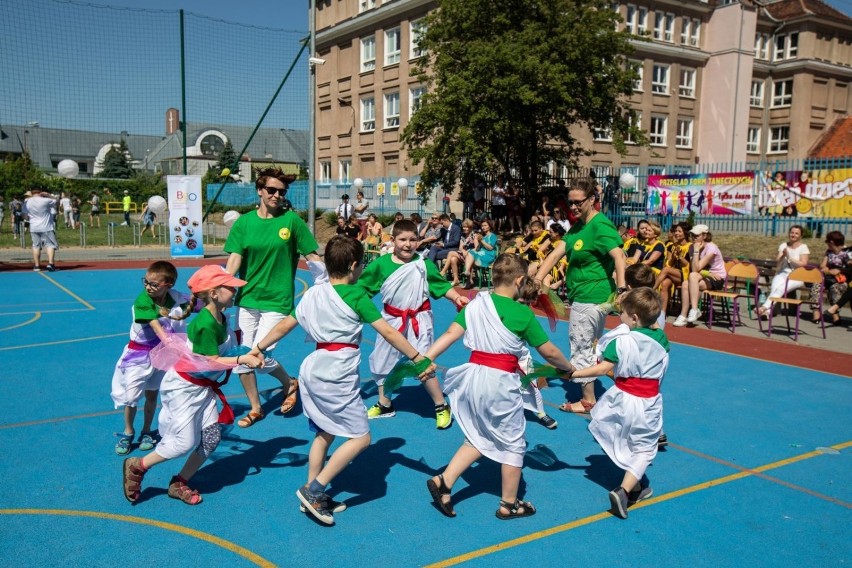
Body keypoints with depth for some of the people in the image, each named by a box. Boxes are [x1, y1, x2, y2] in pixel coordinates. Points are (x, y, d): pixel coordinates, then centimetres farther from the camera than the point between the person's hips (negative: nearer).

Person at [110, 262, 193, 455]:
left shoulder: (175, 297, -14)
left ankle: (147, 432, 32)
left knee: (151, 393, 14)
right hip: (139, 353, -3)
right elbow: (156, 326, -36)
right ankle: (128, 432, 24)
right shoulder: (142, 301, -25)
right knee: (131, 394, 0)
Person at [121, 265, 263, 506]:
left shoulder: (222, 318, -1)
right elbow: (211, 362, -28)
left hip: (203, 387, 9)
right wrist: (242, 359, -28)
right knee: (185, 442, -5)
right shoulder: (205, 325, -28)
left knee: (211, 438, 5)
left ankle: (179, 484, 21)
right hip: (183, 386, -9)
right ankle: (136, 467, 19)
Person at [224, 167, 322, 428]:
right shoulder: (243, 222, 2)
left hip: (277, 300, -4)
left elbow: (313, 256, -2)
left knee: (259, 356, -9)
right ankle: (255, 408, 28)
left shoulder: (291, 220, -5)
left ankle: (289, 384, 22)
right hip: (246, 299, 4)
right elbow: (234, 259, -4)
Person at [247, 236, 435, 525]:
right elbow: (388, 332, -12)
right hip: (338, 378, -8)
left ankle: (313, 496, 26)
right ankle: (314, 490, -1)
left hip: (313, 370, 8)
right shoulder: (355, 295, -11)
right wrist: (418, 357, -6)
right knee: (361, 437, 1)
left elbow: (284, 325, 14)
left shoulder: (312, 293, 8)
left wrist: (258, 349, 27)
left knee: (324, 433, 19)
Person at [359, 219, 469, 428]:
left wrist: (457, 297, -17)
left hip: (418, 320, -3)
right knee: (382, 362, 16)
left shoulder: (424, 265, -10)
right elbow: (361, 288, 2)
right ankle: (384, 405, 39)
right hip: (391, 319, 4)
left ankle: (442, 407, 12)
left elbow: (443, 286, -2)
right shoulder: (380, 264, -7)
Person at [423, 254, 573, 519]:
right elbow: (549, 352, -3)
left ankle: (443, 481, 15)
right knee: (512, 443, 14)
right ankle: (509, 505, 27)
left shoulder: (476, 304, 3)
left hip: (473, 376, 6)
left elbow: (450, 334, -5)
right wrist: (569, 368, 14)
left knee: (479, 438, 24)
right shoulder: (523, 313, -10)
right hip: (501, 382, -5)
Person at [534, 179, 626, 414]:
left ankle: (588, 400, 13)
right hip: (580, 295, 10)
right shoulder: (577, 226, 11)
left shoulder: (600, 225, -17)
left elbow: (619, 256, -28)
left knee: (581, 347, 0)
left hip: (591, 298, -10)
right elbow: (556, 253, 4)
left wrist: (621, 290, -37)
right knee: (587, 344, 18)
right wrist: (537, 280, -6)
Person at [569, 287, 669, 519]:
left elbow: (603, 368, -21)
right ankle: (624, 490, -7)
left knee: (625, 446, 20)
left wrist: (574, 373, -15)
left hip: (623, 399, -2)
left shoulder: (621, 340, -17)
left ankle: (637, 487, 32)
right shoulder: (661, 338, -4)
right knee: (644, 449, 9)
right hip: (649, 403, 2)